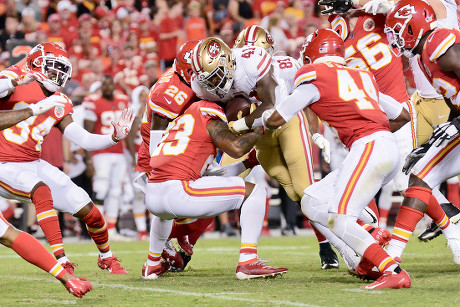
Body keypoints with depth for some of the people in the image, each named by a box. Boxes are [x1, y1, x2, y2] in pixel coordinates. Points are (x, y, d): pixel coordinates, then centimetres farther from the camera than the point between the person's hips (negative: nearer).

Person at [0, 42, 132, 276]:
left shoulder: (59, 105, 8)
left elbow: (84, 140, 7)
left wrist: (115, 137, -8)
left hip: (33, 165, 6)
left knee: (89, 212, 3)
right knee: (41, 191, -36)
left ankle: (106, 258, 31)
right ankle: (60, 259, -35)